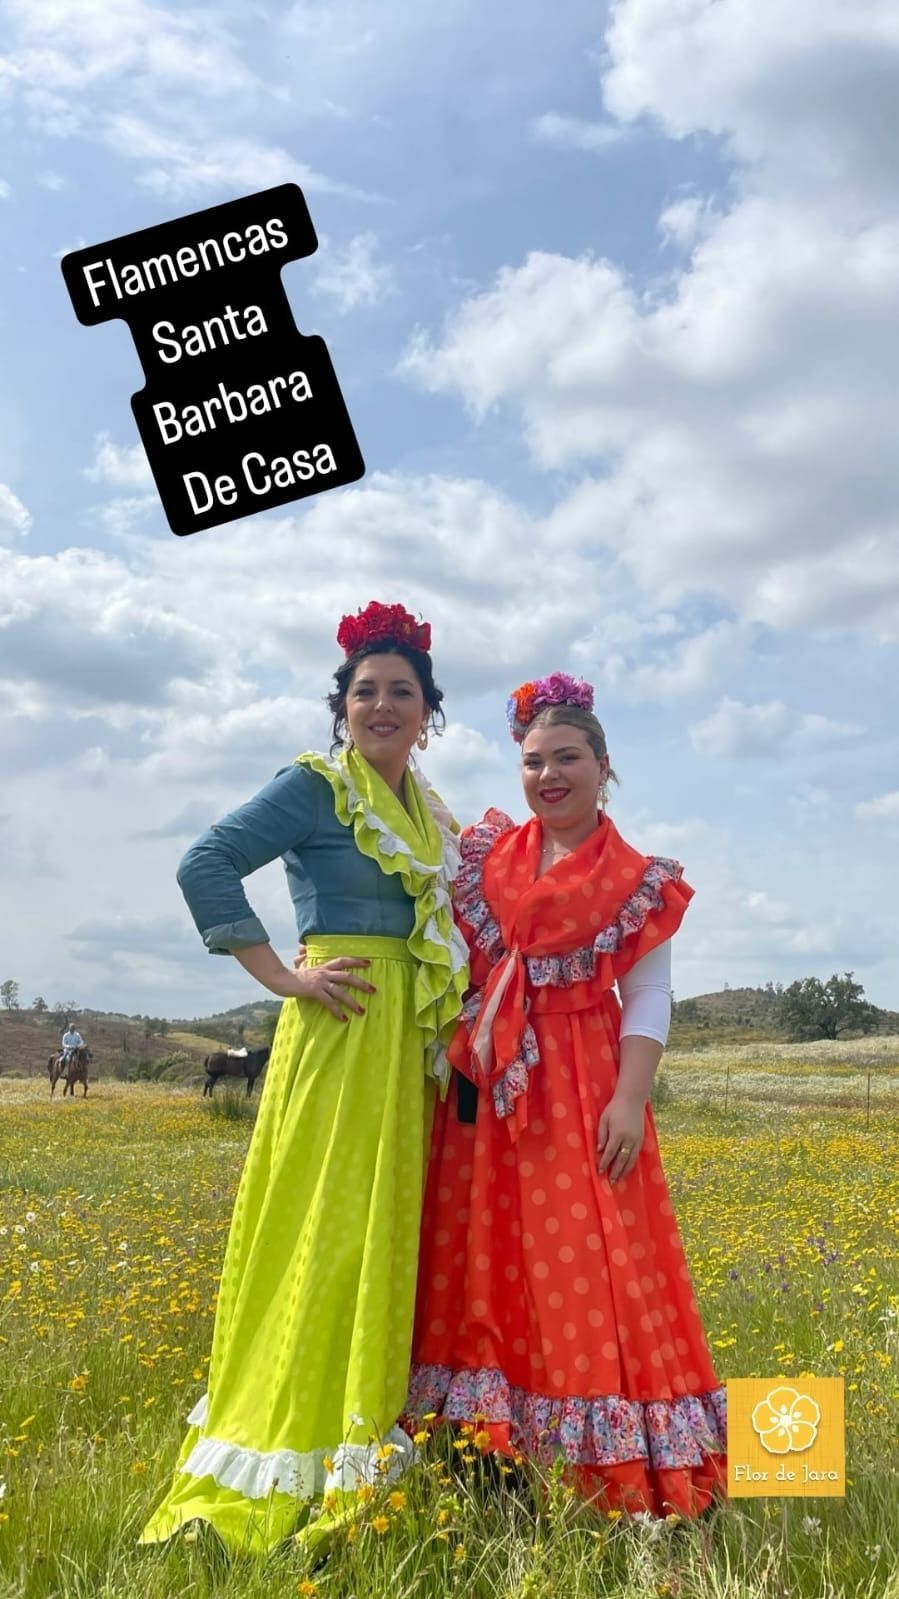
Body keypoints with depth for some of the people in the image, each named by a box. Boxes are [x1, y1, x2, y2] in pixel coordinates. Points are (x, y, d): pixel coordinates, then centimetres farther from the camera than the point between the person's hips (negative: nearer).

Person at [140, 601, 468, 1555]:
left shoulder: (433, 815, 16)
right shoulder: (316, 787, -6)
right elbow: (204, 867, -15)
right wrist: (281, 979, -16)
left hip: (417, 1041, 7)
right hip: (344, 1027, -7)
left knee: (389, 1234, 12)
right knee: (329, 1228, -5)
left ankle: (365, 1453, 26)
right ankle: (288, 1474, 9)